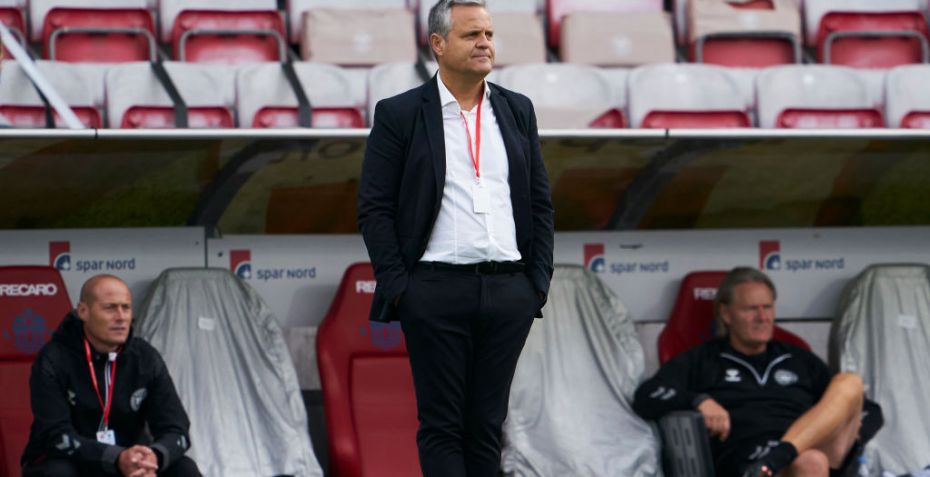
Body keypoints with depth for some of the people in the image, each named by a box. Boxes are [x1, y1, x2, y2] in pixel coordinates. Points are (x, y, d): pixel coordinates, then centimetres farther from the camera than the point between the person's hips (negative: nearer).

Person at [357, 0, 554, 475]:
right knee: (442, 426, -1)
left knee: (487, 425, 7)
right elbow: (374, 208, -1)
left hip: (509, 290, 4)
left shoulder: (518, 110, 12)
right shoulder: (399, 114, 0)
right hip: (437, 290, -4)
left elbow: (540, 202, 14)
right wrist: (397, 286, -7)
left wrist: (539, 280, 6)